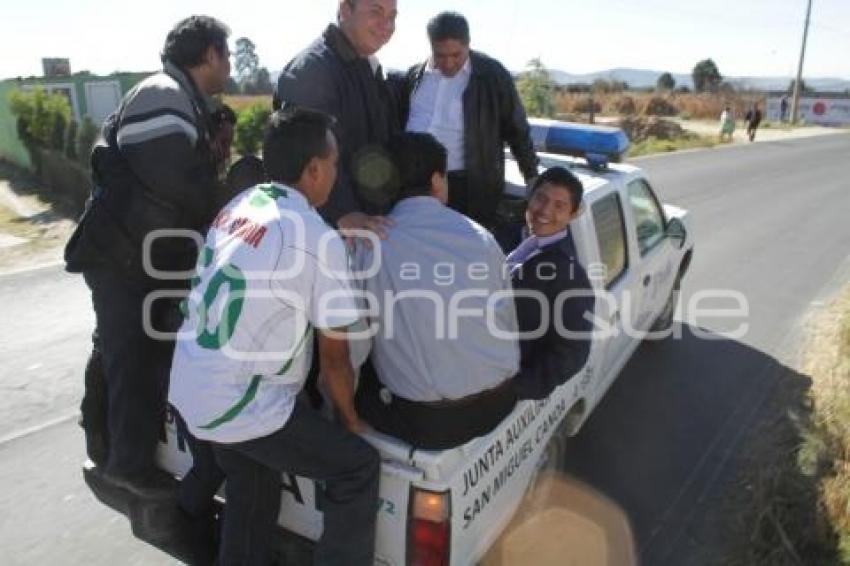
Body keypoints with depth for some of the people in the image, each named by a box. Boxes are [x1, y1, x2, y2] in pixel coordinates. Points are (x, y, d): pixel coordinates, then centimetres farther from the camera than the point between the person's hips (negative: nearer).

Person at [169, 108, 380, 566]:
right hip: (239, 406, -8)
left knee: (253, 479, 29)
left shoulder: (238, 204, 3)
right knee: (359, 469, 5)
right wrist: (350, 420, 5)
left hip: (185, 391, 9)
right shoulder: (320, 242, -19)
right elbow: (334, 359, -12)